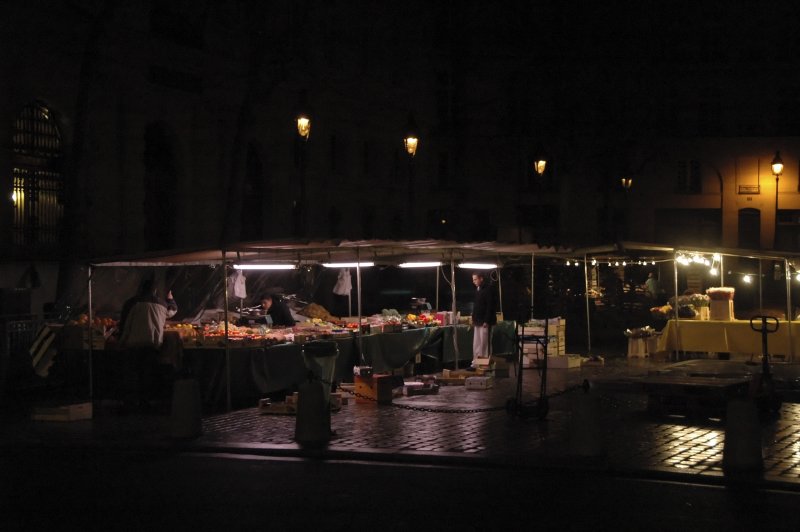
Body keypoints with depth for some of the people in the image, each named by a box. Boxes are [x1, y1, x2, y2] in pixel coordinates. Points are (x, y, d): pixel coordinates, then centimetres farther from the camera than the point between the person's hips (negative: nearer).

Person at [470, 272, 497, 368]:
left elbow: (490, 306, -17)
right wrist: (474, 319, 14)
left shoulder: (488, 289, -12)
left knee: (484, 343, -5)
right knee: (476, 344, 8)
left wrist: (486, 321, -21)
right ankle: (476, 363, 11)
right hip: (478, 322, 9)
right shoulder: (477, 289, 15)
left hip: (485, 321, -9)